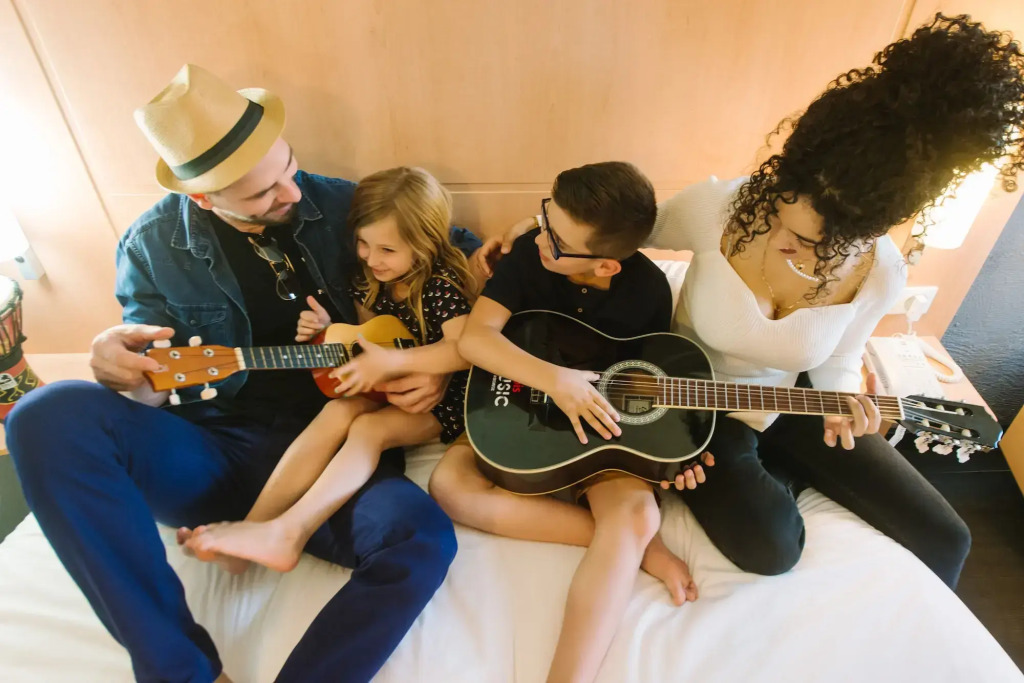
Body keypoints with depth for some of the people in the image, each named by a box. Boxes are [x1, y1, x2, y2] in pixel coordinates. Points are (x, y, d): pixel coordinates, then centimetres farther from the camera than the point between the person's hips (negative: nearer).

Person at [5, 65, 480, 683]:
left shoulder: (343, 207, -1)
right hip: (212, 453, 2)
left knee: (423, 540, -30)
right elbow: (152, 389, 6)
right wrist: (124, 371, -20)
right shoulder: (154, 245, 1)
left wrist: (442, 365, -9)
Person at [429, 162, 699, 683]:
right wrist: (554, 380, -31)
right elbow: (474, 338, -20)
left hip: (607, 423, -1)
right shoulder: (528, 253, -12)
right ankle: (633, 545, -20)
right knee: (450, 483, -23)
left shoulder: (648, 289, -12)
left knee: (639, 514, -31)